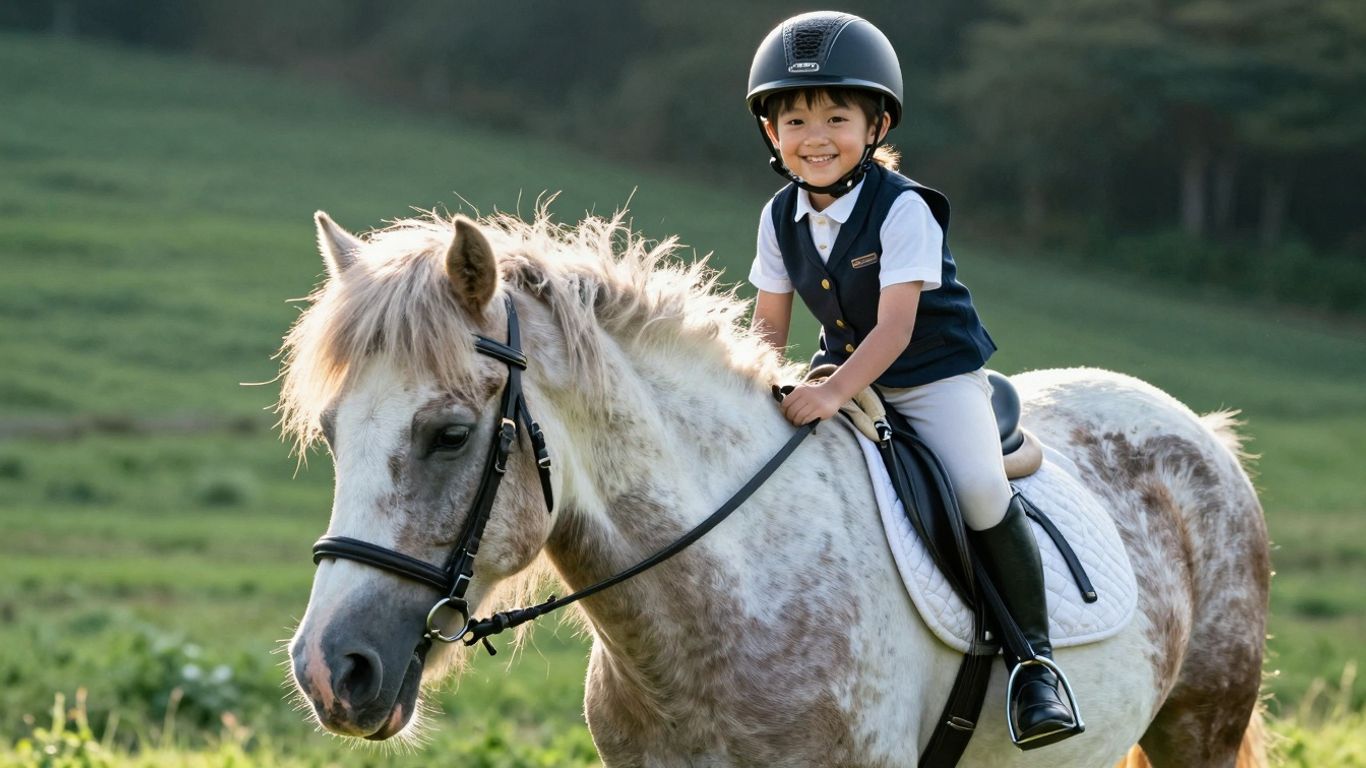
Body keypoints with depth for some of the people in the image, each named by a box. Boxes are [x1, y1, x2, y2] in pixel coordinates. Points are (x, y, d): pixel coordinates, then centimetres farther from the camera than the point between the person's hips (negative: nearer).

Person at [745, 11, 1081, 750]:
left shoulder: (903, 211, -21)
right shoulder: (780, 219, -2)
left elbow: (894, 329, -27)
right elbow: (770, 323, 5)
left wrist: (834, 392, -40)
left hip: (936, 375, -6)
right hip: (843, 374, 7)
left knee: (981, 491, -27)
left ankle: (1033, 658, -14)